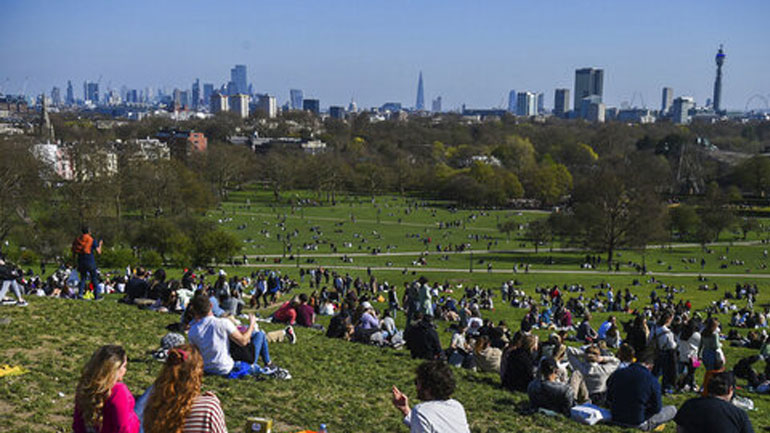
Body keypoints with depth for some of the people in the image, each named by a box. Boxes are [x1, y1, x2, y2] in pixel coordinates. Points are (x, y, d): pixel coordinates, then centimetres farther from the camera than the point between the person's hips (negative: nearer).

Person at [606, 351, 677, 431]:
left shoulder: (617, 374, -5)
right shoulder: (652, 381, -17)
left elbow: (609, 398, 7)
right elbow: (657, 408, -7)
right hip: (637, 423, -5)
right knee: (672, 409, 8)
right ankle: (648, 424, 3)